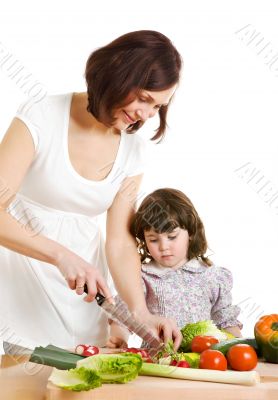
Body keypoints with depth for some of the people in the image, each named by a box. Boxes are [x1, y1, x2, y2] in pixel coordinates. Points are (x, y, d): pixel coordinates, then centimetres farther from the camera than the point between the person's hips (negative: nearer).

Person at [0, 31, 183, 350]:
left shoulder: (132, 152, -2)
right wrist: (61, 254, -33)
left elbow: (120, 243, -3)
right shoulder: (40, 118, -15)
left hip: (80, 271, 4)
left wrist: (140, 312, -16)